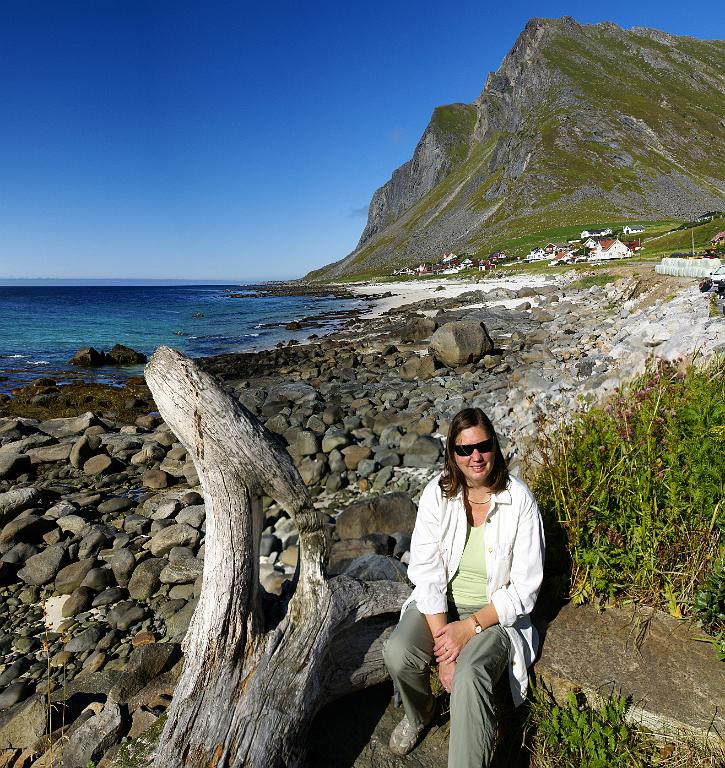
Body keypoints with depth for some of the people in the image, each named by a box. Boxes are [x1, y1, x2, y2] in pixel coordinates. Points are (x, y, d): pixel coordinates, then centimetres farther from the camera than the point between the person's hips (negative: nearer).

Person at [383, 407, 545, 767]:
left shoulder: (519, 501, -15)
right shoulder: (437, 494, -11)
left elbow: (524, 588, -12)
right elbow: (426, 571, -12)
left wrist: (469, 627, -19)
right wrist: (443, 646, -19)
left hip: (496, 611, -2)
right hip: (441, 602, 3)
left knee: (469, 676, -31)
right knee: (398, 653, -22)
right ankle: (419, 713, 13)